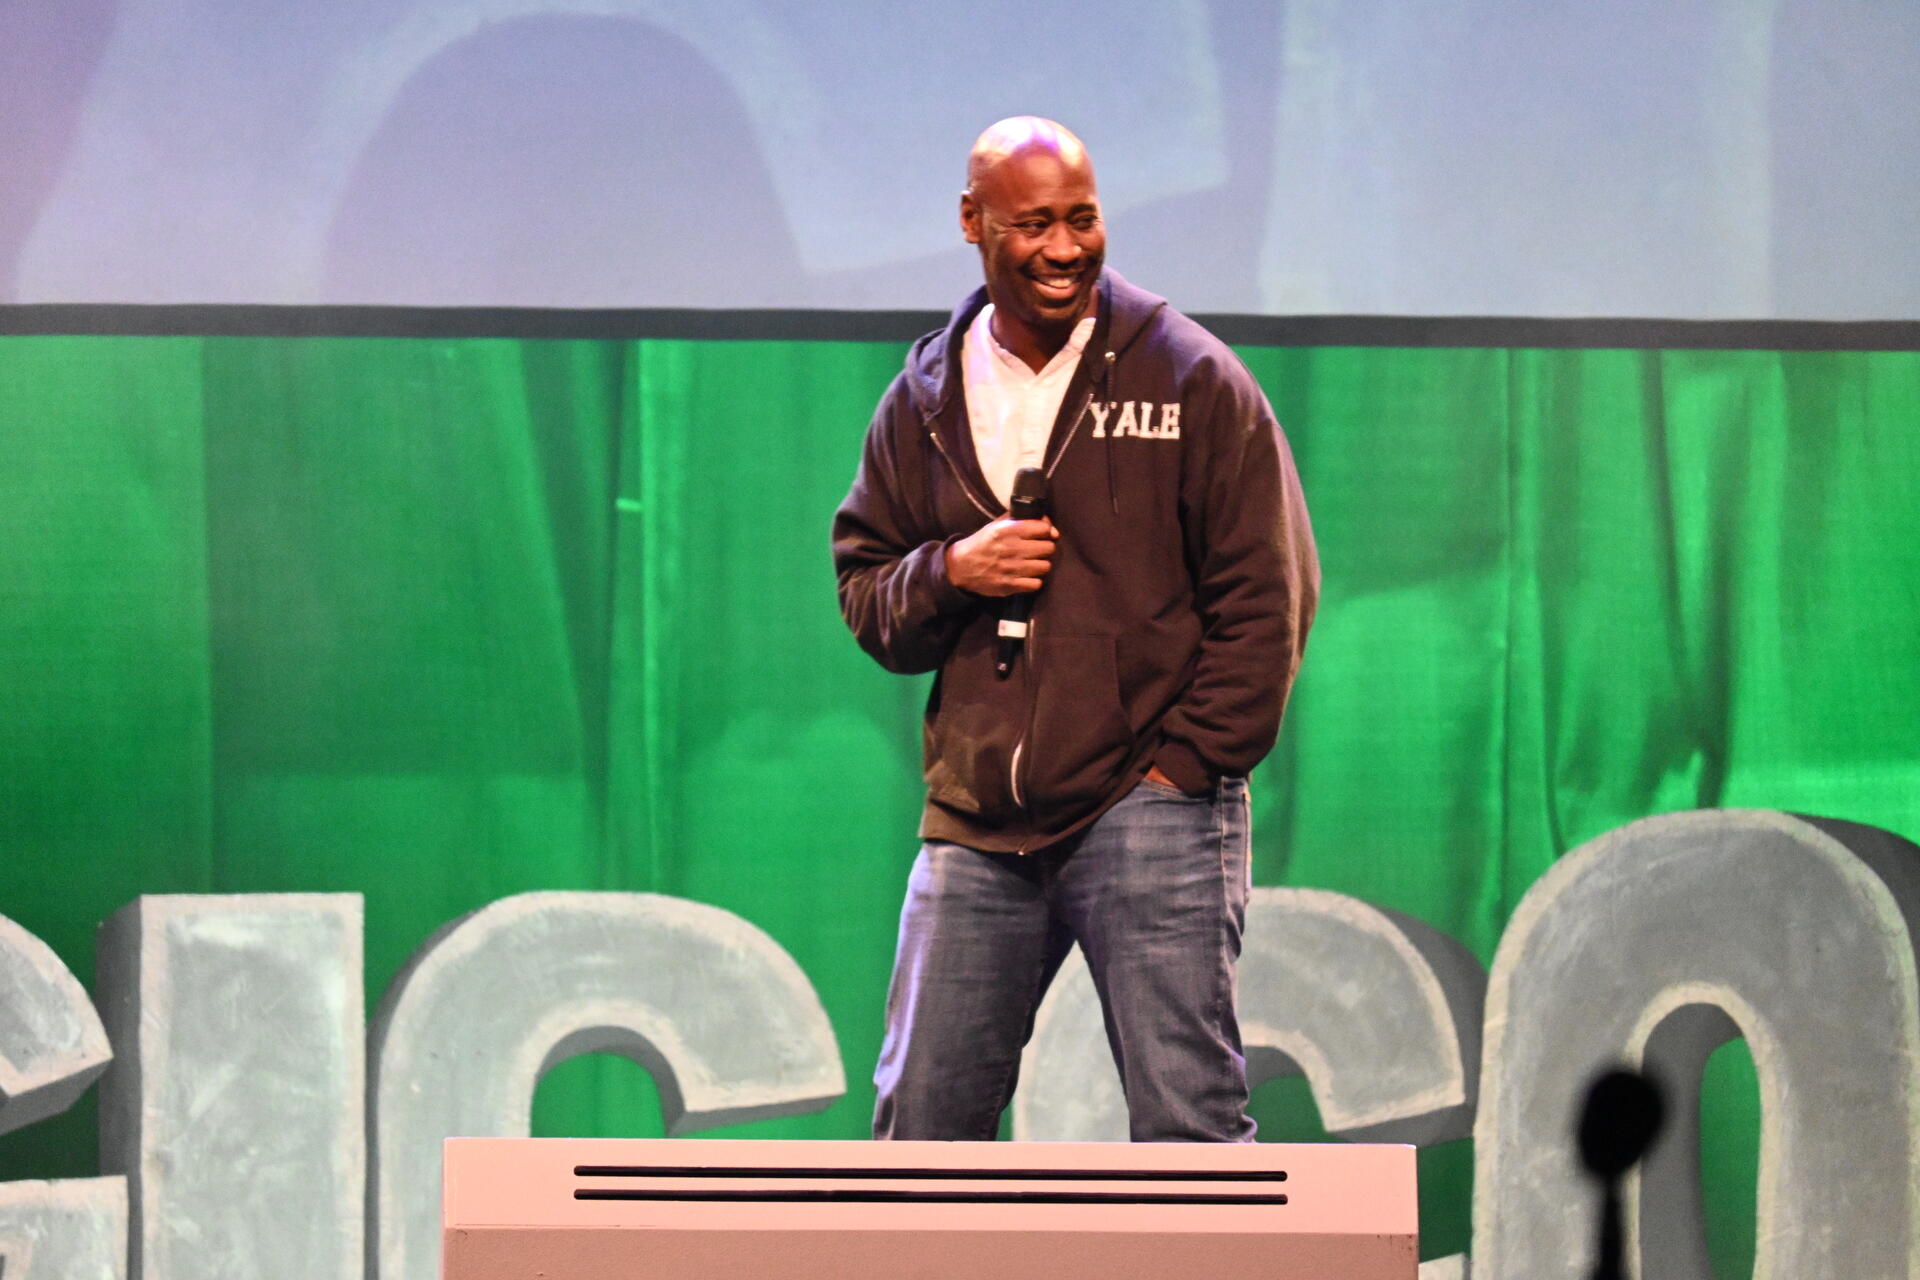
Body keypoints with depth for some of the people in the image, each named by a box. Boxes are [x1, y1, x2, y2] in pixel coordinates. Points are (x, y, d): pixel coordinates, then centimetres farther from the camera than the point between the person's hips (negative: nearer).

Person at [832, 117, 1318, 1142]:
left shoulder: (1190, 380, -1)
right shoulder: (923, 402, 11)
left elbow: (1266, 595, -1)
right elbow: (863, 592, 15)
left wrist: (1187, 761, -8)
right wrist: (948, 572, -7)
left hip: (1147, 814, -4)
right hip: (974, 825, 4)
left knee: (1186, 1120, -7)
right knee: (923, 1116, 7)